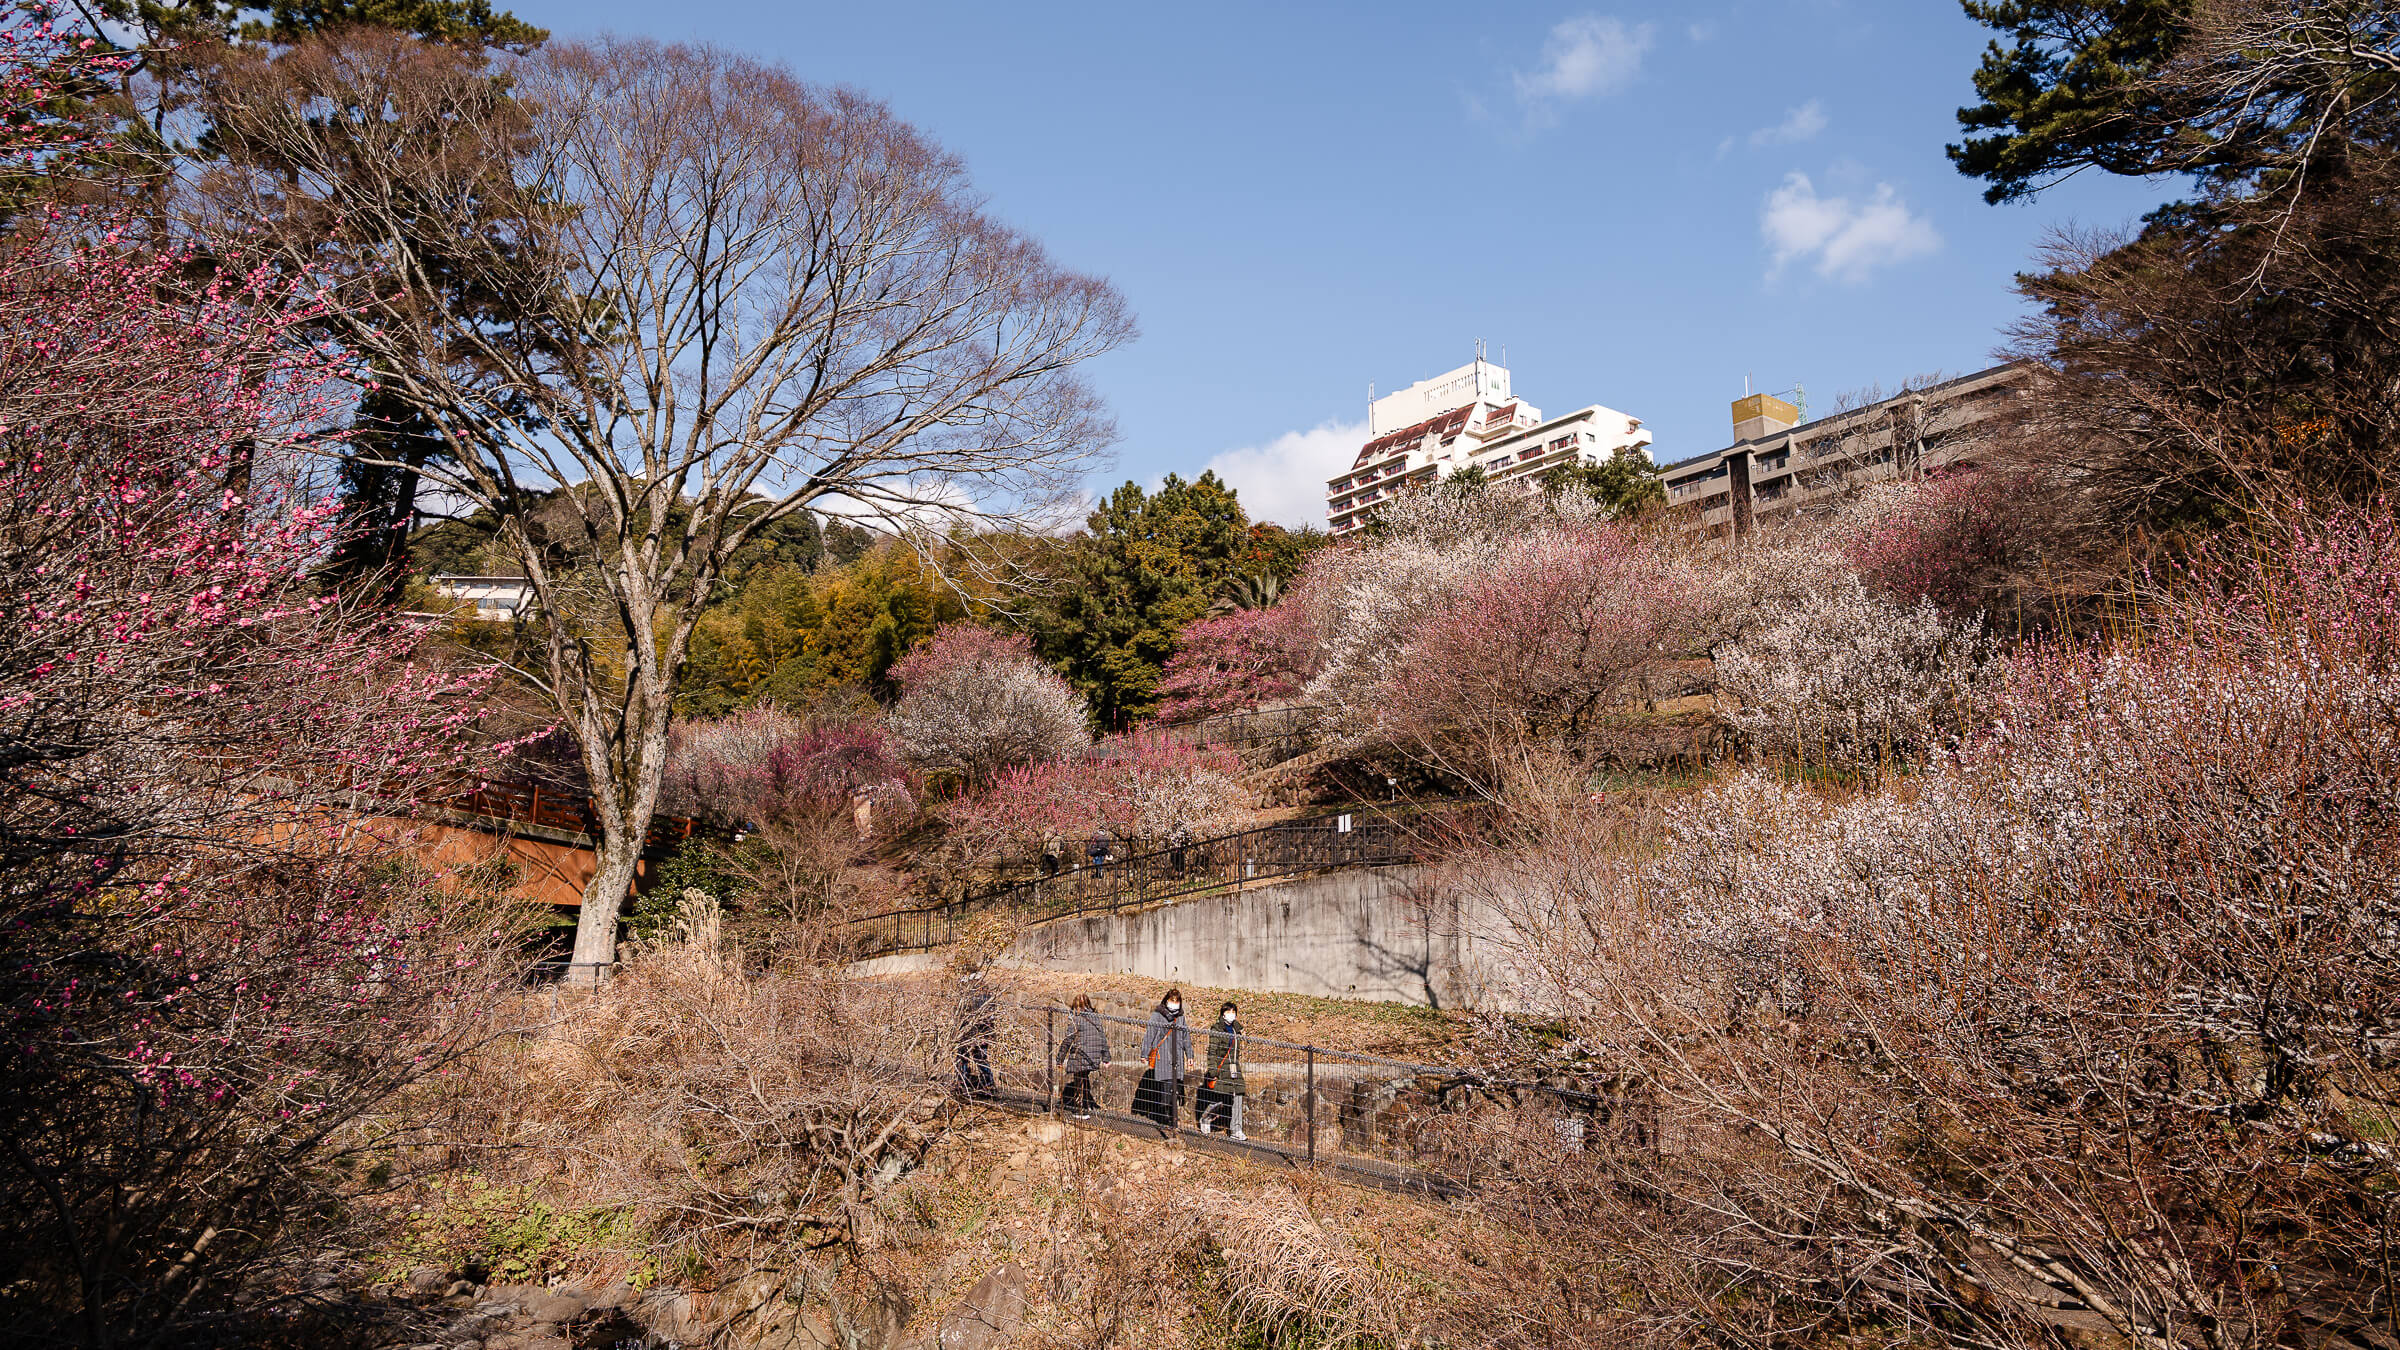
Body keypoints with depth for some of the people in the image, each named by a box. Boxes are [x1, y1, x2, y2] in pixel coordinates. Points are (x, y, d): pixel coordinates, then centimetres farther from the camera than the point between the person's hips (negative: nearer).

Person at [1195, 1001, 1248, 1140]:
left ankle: (1236, 1130, 4)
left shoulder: (1236, 1029, 14)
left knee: (1237, 1098, -1)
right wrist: (1213, 1072, -15)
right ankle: (1204, 1119, 19)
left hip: (1234, 1069, 6)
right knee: (1220, 1100, -6)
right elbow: (1212, 1052, -10)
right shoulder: (1216, 1030, -7)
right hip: (1221, 1068, -6)